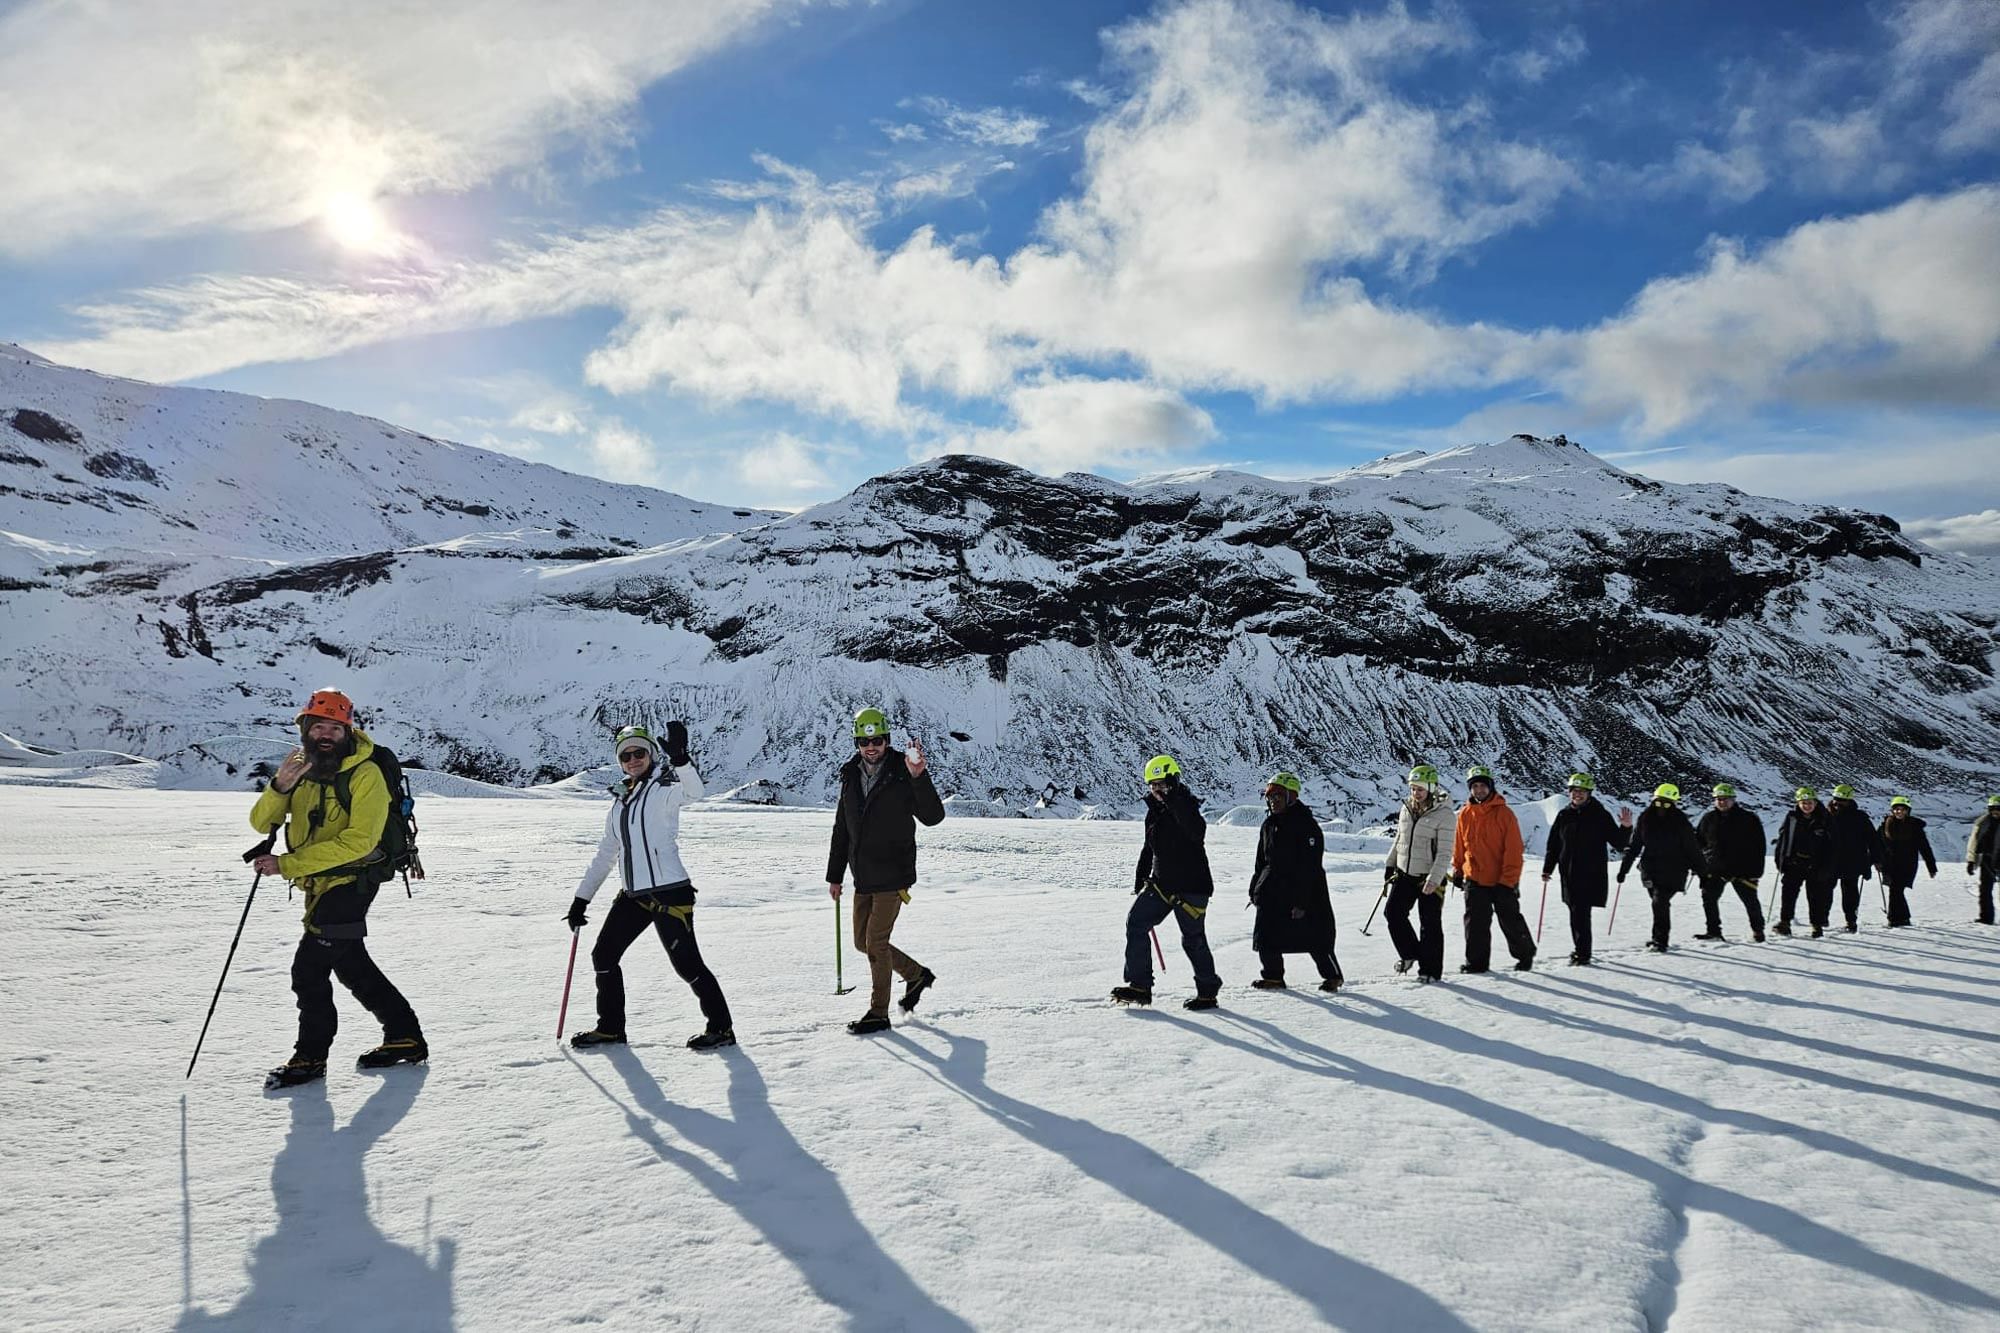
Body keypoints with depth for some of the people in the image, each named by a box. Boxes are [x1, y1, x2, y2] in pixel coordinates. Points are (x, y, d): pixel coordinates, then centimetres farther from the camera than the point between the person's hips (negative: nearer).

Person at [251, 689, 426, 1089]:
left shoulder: (365, 774, -17)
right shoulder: (300, 770, 3)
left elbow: (359, 842, -26)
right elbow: (261, 823, -3)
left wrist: (287, 864, -27)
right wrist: (279, 787, -24)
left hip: (352, 880, -8)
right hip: (319, 886, 8)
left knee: (309, 968, -10)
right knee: (351, 964, 17)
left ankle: (310, 1057, 7)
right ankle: (405, 1039, 29)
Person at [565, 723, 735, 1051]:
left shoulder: (663, 789, -6)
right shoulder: (620, 802, 16)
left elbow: (693, 792, -30)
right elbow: (605, 855, 22)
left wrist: (679, 758, -47)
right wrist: (581, 898, 19)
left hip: (669, 892, -8)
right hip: (633, 894, 8)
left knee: (686, 963, -6)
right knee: (603, 956, 11)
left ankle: (721, 1028, 8)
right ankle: (610, 1027, 26)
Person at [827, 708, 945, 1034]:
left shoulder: (902, 773, -10)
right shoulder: (851, 775, 7)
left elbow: (933, 817, -19)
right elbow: (842, 829, 15)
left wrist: (919, 777, -32)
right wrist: (834, 875, 16)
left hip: (893, 874, -7)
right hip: (863, 876, 7)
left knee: (876, 941, -5)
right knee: (863, 942, 13)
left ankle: (878, 1013, 8)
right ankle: (917, 975, 32)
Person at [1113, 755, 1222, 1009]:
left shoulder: (1186, 806, -14)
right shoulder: (1154, 811, 9)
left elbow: (1197, 833, -36)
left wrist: (1174, 802, -40)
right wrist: (1140, 876, 19)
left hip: (1191, 886, -7)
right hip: (1161, 883, 7)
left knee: (1193, 939, 0)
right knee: (1136, 924, -1)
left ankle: (1208, 991, 17)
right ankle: (1139, 986, 4)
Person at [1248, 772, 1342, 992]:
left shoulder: (1306, 825, -15)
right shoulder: (1269, 825, 9)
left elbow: (1309, 867, -17)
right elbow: (1262, 861, 18)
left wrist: (1301, 901, -20)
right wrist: (1256, 889, 12)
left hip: (1306, 891, -7)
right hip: (1274, 891, 7)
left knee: (1315, 937, -1)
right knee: (1265, 935, 2)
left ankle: (1333, 975, 17)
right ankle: (1273, 976, 16)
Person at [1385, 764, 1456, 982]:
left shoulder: (1445, 814, -12)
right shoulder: (1407, 809, 7)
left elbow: (1444, 853, -16)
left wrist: (1434, 879, -23)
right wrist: (1390, 866, 18)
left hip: (1429, 878, -6)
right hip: (1404, 874, 6)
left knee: (1430, 924, 0)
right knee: (1393, 913, -2)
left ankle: (1431, 970, 10)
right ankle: (1409, 953, 19)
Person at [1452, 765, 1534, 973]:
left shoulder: (1504, 814, -11)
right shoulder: (1465, 814, 2)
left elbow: (1514, 850, -11)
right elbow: (1459, 846, 14)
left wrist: (1508, 880, -14)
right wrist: (1457, 870, 14)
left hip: (1502, 881, -3)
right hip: (1474, 880, 3)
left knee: (1511, 921, 9)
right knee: (1475, 922, 2)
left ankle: (1525, 954, 28)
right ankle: (1476, 961, 11)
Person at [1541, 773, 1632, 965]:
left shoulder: (1601, 815, -1)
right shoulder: (1564, 815, 9)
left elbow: (1618, 843, -1)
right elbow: (1553, 844, 13)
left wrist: (1626, 828, -19)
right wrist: (1547, 869, 7)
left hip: (1592, 875, -4)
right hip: (1570, 875, 4)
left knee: (1580, 914, -11)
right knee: (1577, 912, 11)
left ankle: (1582, 954, -6)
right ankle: (1580, 949, 25)